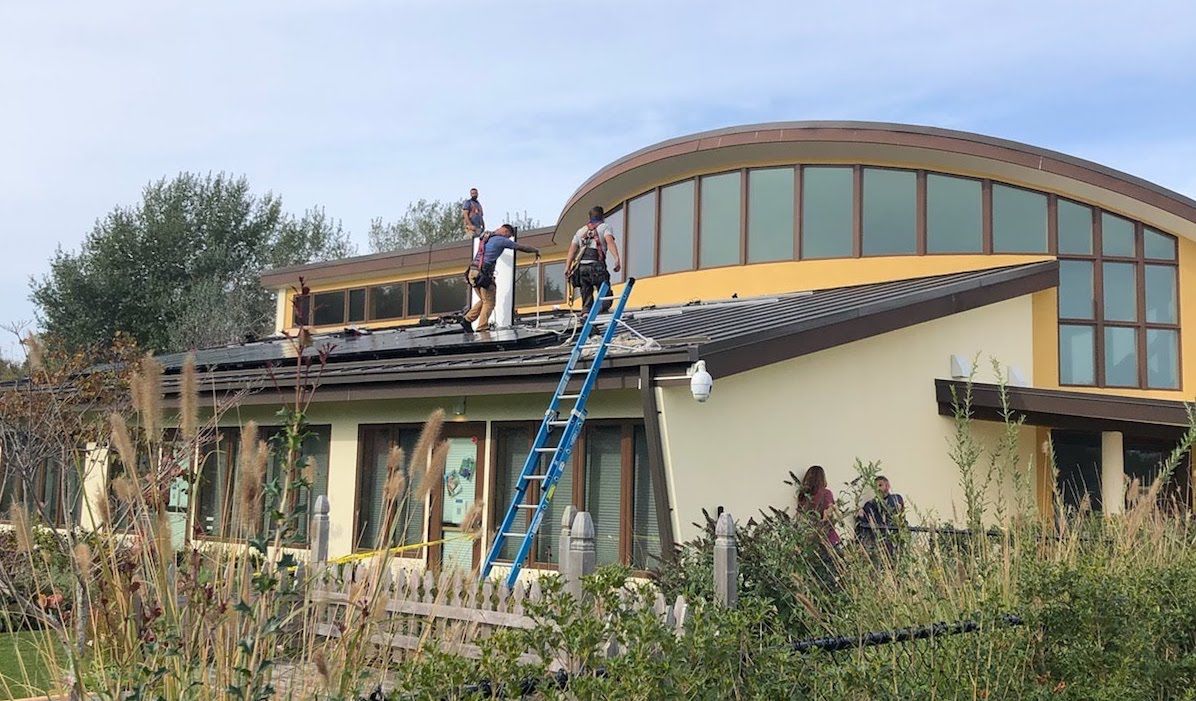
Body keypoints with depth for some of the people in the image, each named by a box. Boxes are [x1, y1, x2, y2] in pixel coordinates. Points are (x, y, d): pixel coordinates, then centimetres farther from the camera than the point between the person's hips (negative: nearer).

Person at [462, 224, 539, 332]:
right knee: (489, 303, 1)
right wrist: (536, 250, 17)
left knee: (484, 300, 20)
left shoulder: (485, 237, 19)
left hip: (473, 272, 8)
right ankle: (482, 329, -2)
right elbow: (521, 247, 2)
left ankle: (467, 320, 12)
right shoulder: (501, 240, -4)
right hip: (483, 274, -8)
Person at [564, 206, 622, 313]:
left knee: (586, 298, 8)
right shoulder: (605, 227, 14)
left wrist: (567, 268, 12)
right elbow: (610, 242, -7)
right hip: (596, 265, -5)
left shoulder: (581, 231, 28)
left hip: (580, 266, 5)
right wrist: (617, 259, -18)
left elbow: (572, 249, 18)